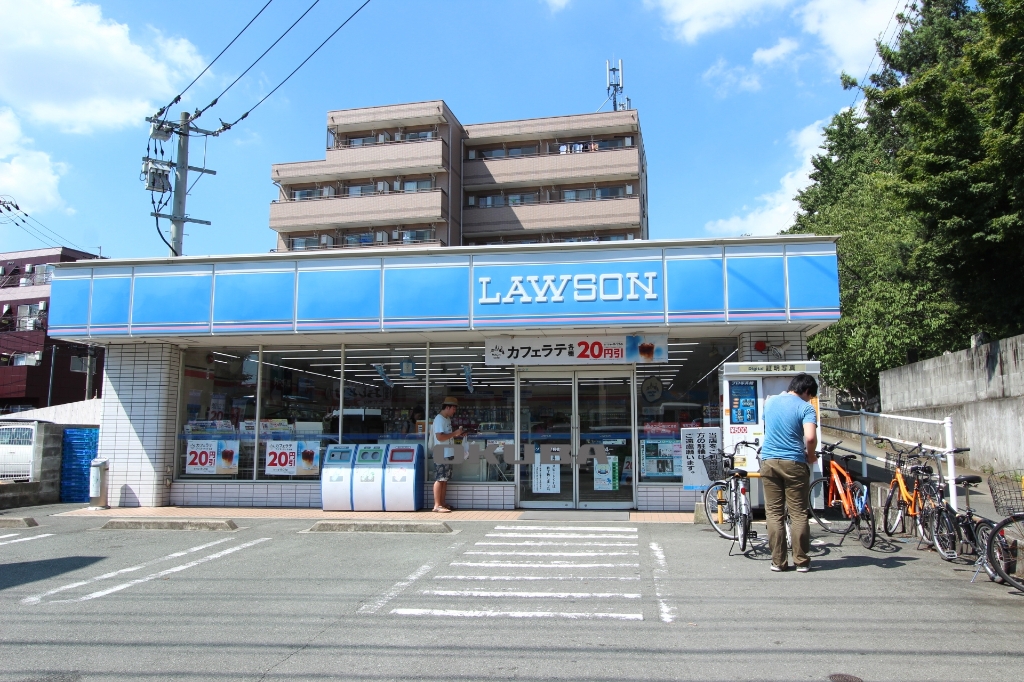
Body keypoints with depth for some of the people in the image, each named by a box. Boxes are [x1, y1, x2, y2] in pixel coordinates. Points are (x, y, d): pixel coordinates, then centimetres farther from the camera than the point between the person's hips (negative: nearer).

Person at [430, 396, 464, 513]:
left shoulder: (447, 419, 16)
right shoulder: (439, 419, -14)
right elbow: (440, 437, -23)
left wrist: (457, 434, 9)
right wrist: (454, 433, -17)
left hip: (448, 454, 10)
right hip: (441, 454, -10)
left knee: (445, 479, 11)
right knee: (439, 479, -7)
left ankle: (442, 504, 16)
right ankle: (437, 505, -4)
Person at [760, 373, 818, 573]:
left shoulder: (770, 401, 10)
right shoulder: (805, 408, -6)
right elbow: (810, 437, -19)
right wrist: (810, 455, -1)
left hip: (769, 461, 4)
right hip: (794, 463, -4)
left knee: (774, 513, 6)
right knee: (798, 513, 5)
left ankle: (778, 561, 7)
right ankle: (801, 561, 8)